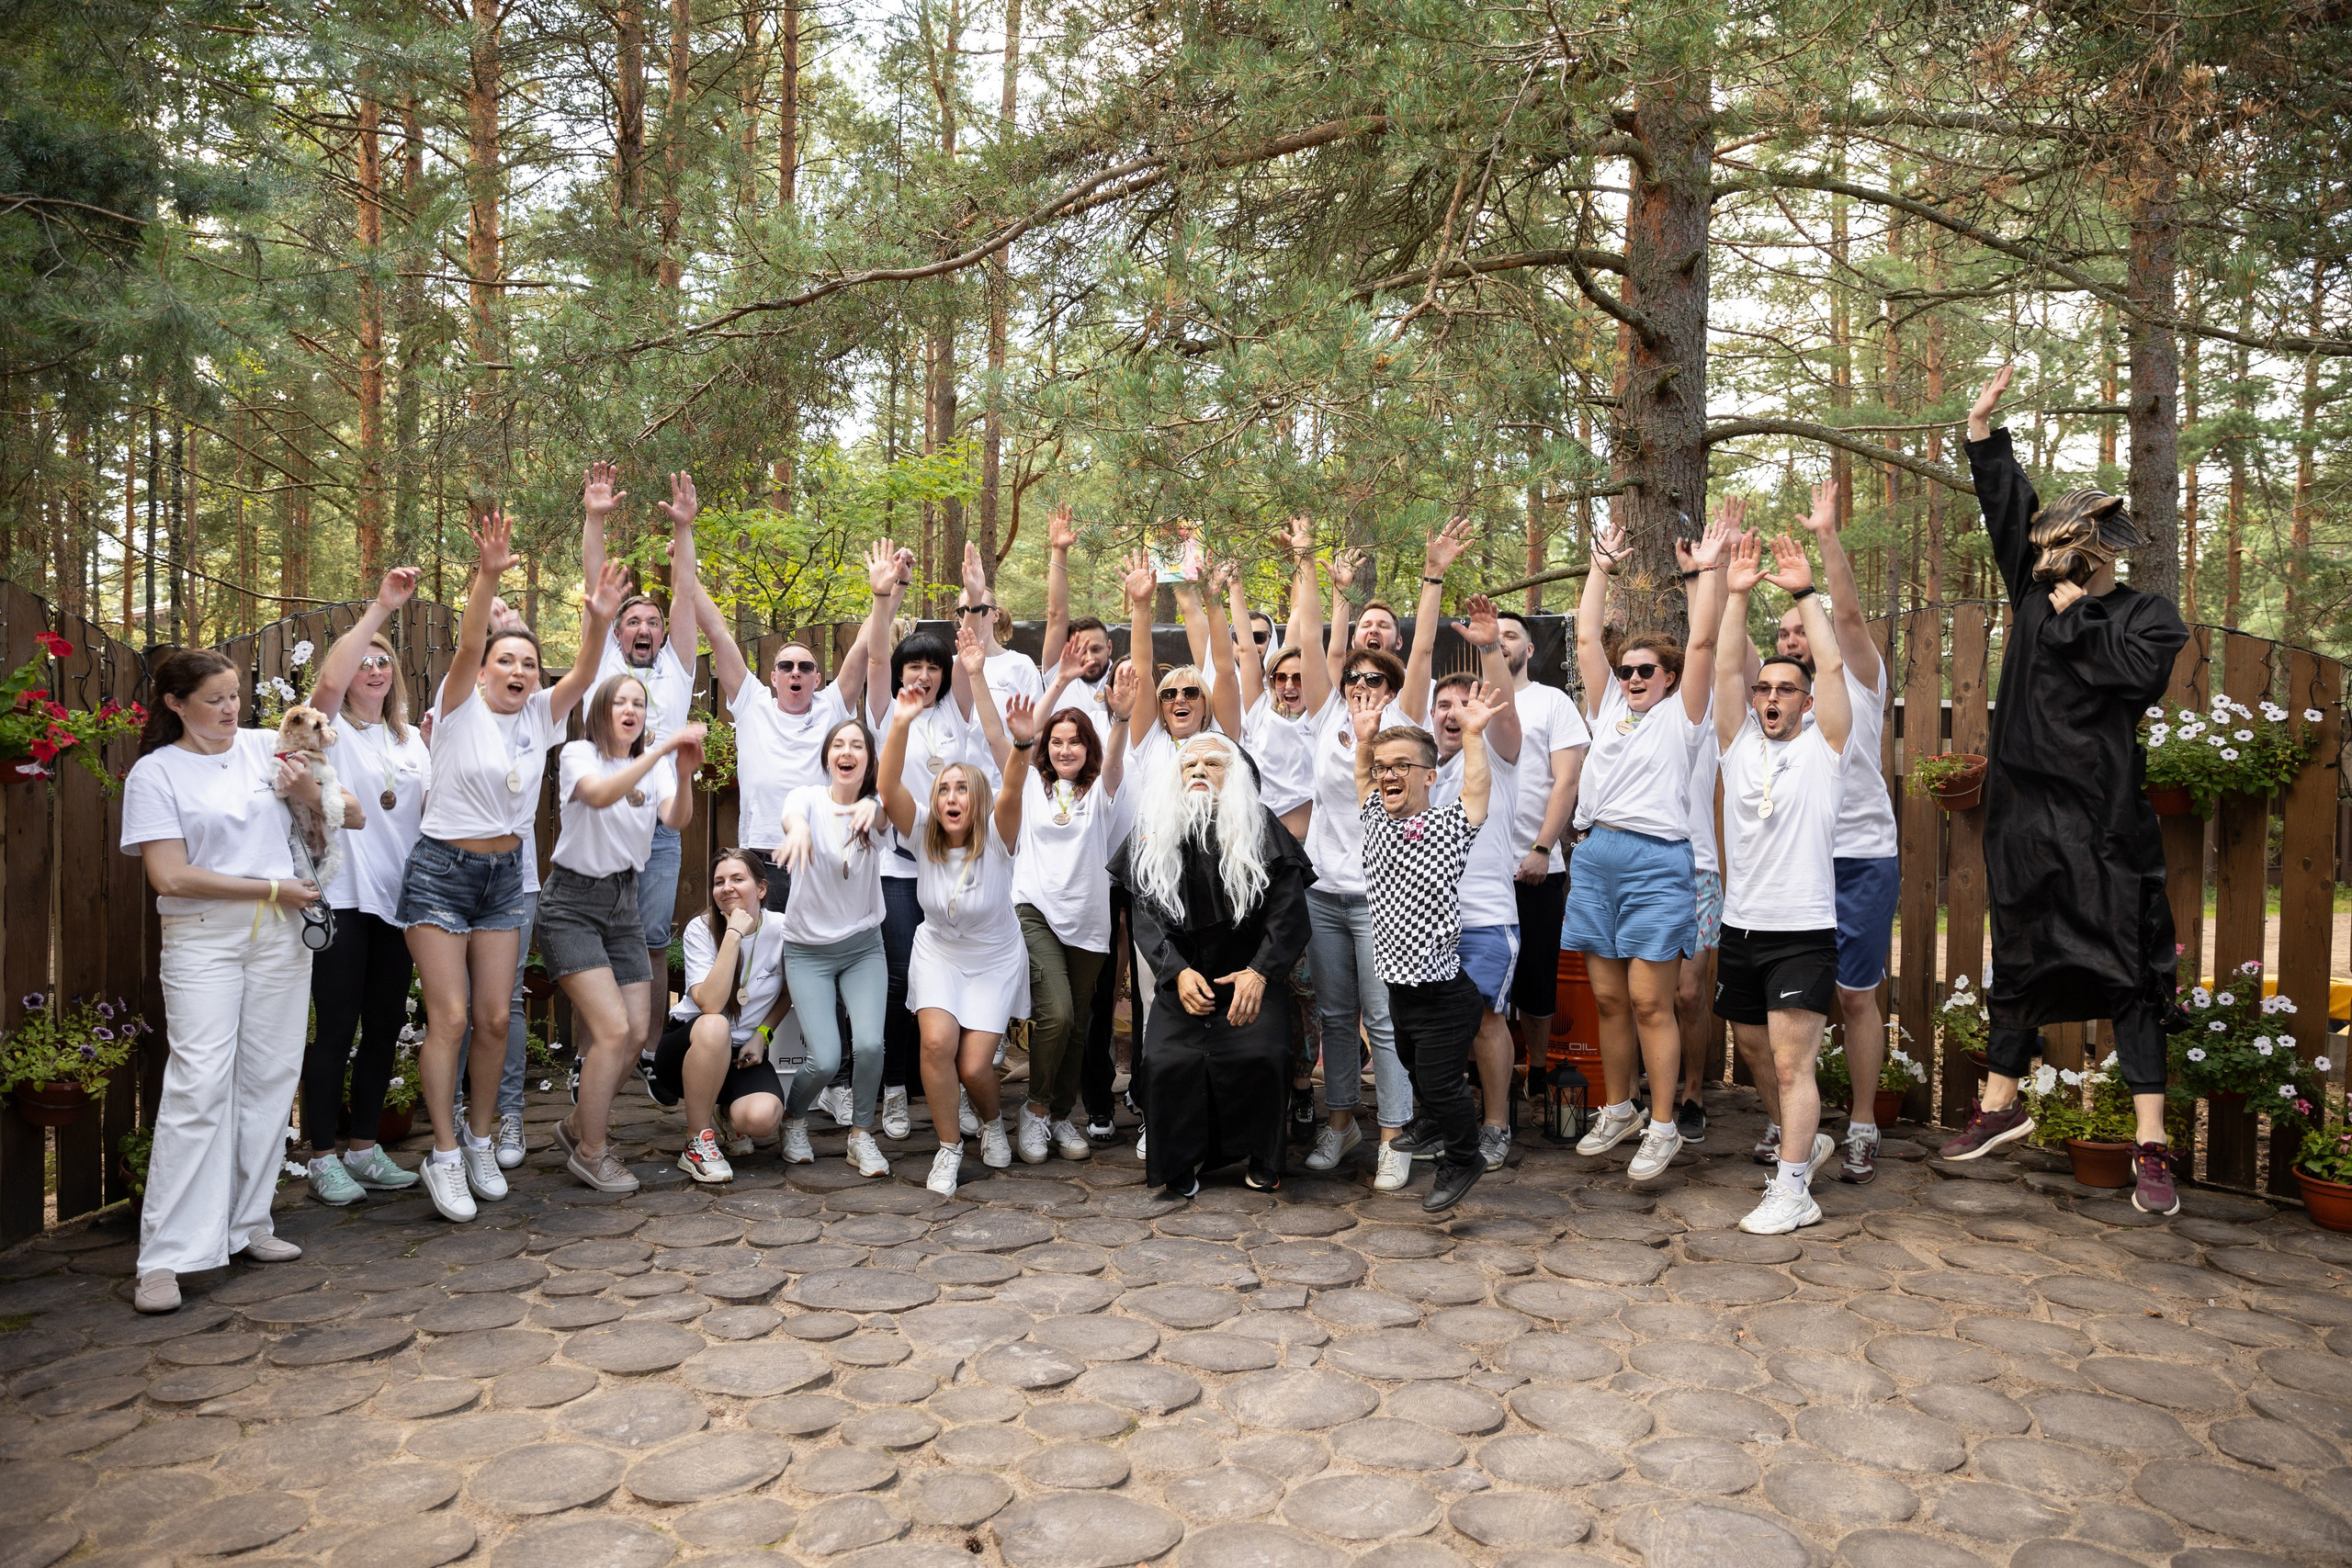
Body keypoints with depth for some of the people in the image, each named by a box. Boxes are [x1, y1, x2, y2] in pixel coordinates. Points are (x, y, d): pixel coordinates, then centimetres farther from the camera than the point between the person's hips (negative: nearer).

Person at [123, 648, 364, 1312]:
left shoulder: (267, 747, 8)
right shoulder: (154, 772, 0)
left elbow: (354, 817, 10)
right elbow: (170, 877, -8)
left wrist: (310, 793, -10)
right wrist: (274, 888, -8)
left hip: (280, 935, 4)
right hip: (201, 940, -3)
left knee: (269, 1078, 6)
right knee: (200, 1084, -10)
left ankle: (247, 1224, 18)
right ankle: (166, 1256, -4)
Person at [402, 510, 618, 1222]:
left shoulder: (539, 717, 5)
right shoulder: (461, 707, -7)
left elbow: (582, 675, -10)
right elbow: (466, 644, -24)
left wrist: (599, 622, -28)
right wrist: (487, 575, -38)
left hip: (504, 875, 4)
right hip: (441, 871, -4)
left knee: (495, 1018, 5)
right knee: (448, 1016, -6)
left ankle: (479, 1141, 21)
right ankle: (445, 1155, 5)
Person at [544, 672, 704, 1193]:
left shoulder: (655, 766, 8)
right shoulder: (578, 755, -6)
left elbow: (676, 819, -11)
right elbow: (599, 795, -29)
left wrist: (684, 774, -30)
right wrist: (662, 749, -35)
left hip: (623, 904, 6)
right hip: (572, 904, -5)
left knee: (634, 1039, 1)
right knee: (614, 1031, -15)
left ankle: (577, 1127, 27)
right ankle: (589, 1152, 3)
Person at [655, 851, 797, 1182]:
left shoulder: (781, 929, -8)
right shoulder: (701, 930, -13)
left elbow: (788, 992, 11)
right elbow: (709, 1005, -29)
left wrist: (762, 1033, -6)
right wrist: (734, 934, -30)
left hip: (744, 1053, 2)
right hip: (689, 1048, -2)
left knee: (762, 1118, -30)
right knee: (714, 1027, -39)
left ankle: (726, 1114, 11)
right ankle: (697, 1142, -19)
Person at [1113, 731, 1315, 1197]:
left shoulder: (1263, 830, -2)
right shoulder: (1153, 836, 4)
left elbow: (1289, 912, -7)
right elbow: (1145, 913, -1)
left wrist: (1260, 972, -19)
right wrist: (1177, 972, -15)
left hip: (1251, 981, -1)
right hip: (1183, 984, 2)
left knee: (1262, 1055, -22)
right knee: (1168, 1062, -19)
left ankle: (1263, 1160, 3)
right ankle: (1181, 1164, 4)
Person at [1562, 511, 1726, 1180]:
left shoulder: (1681, 715, 5)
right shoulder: (1609, 709, 18)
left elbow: (1702, 643, -4)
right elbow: (1587, 638, 16)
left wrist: (1708, 571, -2)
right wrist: (1601, 568, 18)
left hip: (1657, 862, -5)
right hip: (1595, 857, 5)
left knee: (1650, 1003, -6)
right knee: (1609, 999, 10)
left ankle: (1662, 1127, 2)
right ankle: (1618, 1109, 23)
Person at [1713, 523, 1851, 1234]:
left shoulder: (1823, 748, 0)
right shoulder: (1739, 745, 9)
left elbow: (1833, 665, -11)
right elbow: (1725, 668, -1)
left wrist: (1804, 592, -12)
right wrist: (1737, 594, -7)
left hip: (1804, 933, -5)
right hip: (1740, 930, 5)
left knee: (1792, 1062, -8)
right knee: (1756, 1053, 17)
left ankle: (1793, 1190, -4)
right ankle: (1806, 1142, 39)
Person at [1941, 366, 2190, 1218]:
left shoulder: (2151, 618, -1)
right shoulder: (2037, 594, 10)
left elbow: (2138, 670, -21)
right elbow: (2006, 506, 10)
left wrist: (2074, 618, -10)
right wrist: (1983, 425, 6)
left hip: (2103, 821, -4)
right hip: (2026, 812, 4)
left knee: (2128, 971, -3)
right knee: (2018, 961, 12)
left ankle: (2151, 1148, 1)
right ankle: (2001, 1105, 25)